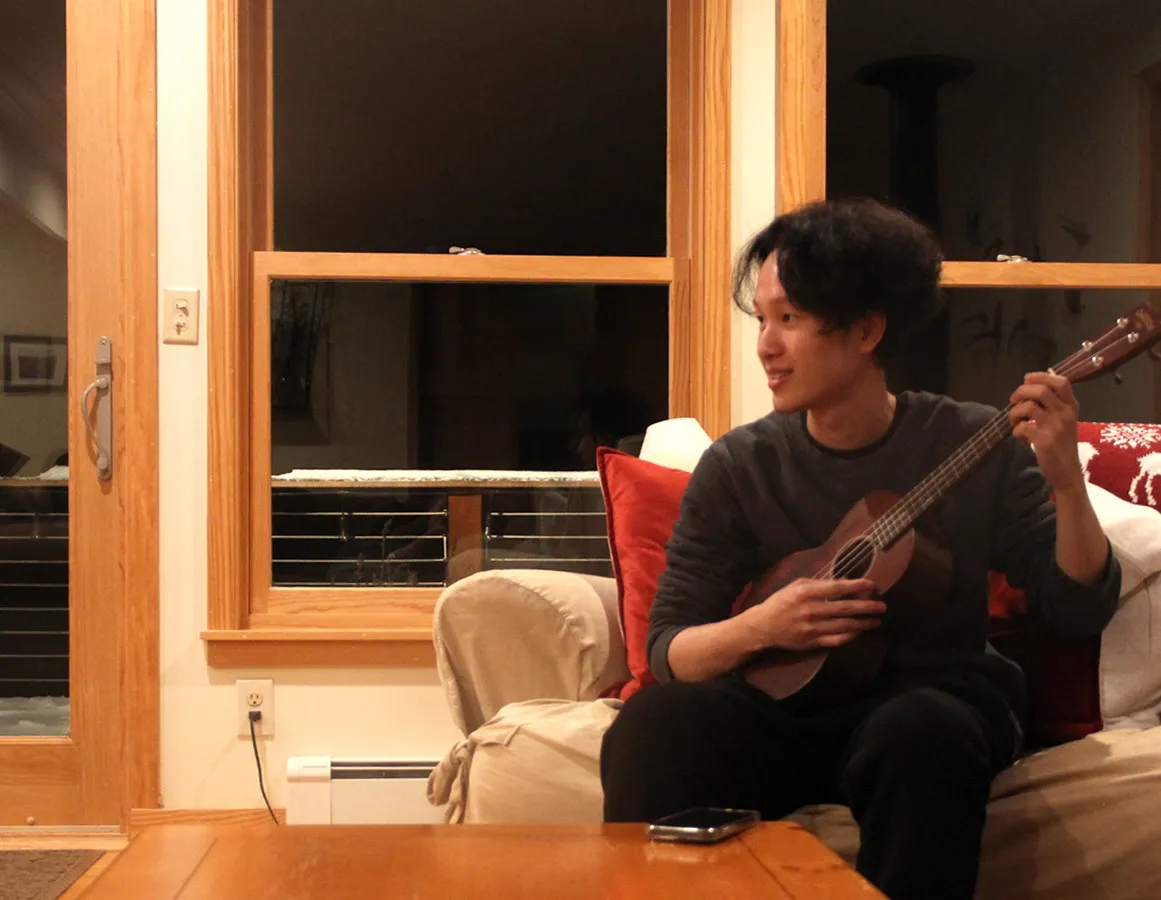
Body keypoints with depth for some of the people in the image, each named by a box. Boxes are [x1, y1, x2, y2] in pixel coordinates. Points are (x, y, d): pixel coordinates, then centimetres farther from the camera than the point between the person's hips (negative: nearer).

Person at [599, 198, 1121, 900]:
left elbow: (1082, 611, -3)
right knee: (651, 726, -29)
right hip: (786, 707, 1)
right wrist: (757, 628, -21)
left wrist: (1067, 483, -20)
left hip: (928, 700, -1)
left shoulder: (977, 447, -3)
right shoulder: (738, 467, -1)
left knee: (923, 733, -37)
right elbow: (668, 649, 0)